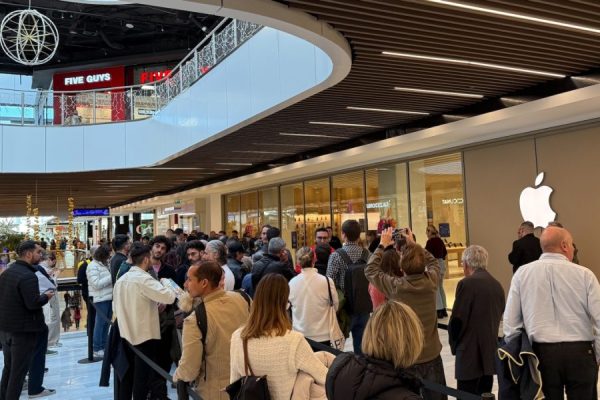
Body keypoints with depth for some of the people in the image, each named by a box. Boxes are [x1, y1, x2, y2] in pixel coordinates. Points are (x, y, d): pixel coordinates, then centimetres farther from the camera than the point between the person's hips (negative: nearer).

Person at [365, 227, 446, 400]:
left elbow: (370, 270, -3)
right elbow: (433, 262, 12)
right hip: (432, 356, 3)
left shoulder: (395, 286, -20)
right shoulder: (431, 281, -13)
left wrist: (382, 245, 3)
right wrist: (413, 243, 14)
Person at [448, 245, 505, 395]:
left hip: (470, 354, -7)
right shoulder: (497, 285, 8)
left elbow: (457, 319, -14)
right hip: (491, 353, 7)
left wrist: (454, 345, 2)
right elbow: (498, 316, 11)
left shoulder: (467, 283, -13)